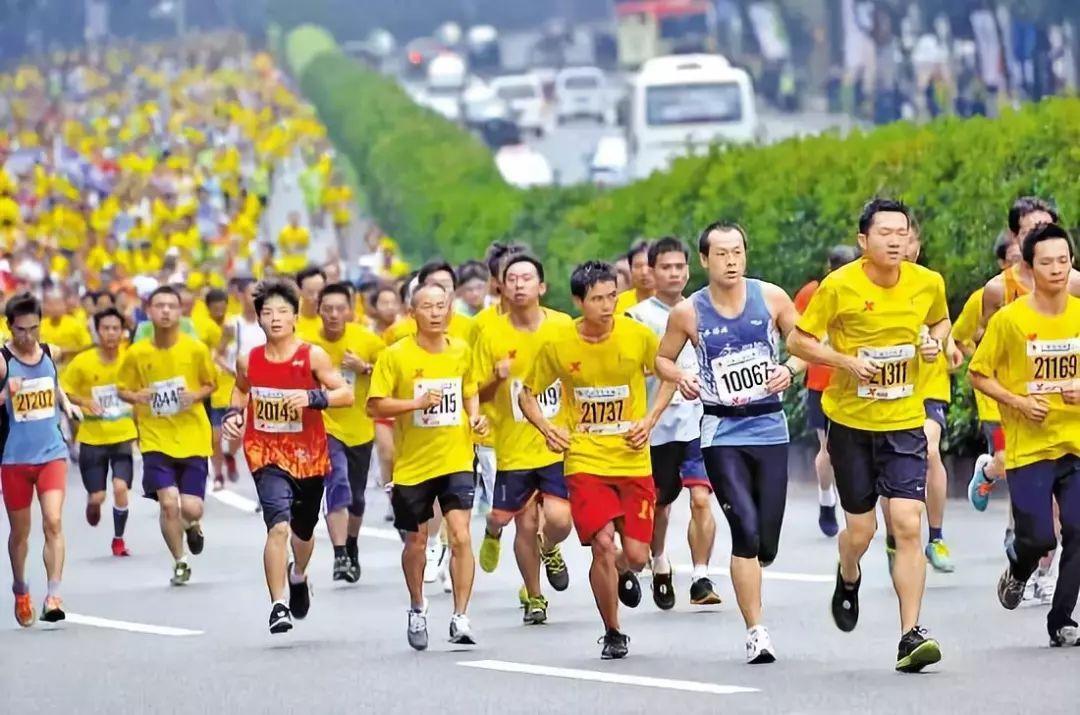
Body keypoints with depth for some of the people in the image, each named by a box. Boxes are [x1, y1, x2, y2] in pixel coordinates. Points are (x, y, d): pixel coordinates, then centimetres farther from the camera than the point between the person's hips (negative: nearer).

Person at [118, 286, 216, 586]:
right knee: (168, 502, -13)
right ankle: (180, 563, 10)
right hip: (156, 440, 0)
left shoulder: (196, 349, -6)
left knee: (191, 509, -6)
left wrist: (196, 395, -14)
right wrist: (136, 397, -14)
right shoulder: (137, 353, -4)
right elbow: (122, 389, 8)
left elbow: (210, 384, 8)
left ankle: (192, 525, 34)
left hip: (193, 439, 0)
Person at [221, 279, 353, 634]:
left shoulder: (313, 356, -9)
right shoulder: (248, 360, -2)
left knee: (303, 531, 20)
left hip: (308, 456, 1)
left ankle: (298, 577, 54)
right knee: (279, 526, -22)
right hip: (267, 455, -1)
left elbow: (346, 393, -12)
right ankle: (278, 606, -19)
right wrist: (233, 415, 1)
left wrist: (312, 397, -27)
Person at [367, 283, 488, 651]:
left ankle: (460, 617, -10)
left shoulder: (461, 351, 4)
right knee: (416, 541, 12)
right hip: (412, 464, -1)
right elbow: (374, 405, -9)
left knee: (460, 536, -14)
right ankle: (417, 609, 35)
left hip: (455, 459, 1)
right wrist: (417, 403, -21)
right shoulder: (395, 355, -7)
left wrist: (475, 415, 0)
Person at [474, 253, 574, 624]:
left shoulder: (563, 327, -3)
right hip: (514, 447, 1)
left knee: (558, 519, -14)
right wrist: (497, 379, -18)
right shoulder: (492, 334, -3)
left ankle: (549, 549, 23)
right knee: (525, 524, 5)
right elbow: (479, 394, 3)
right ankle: (533, 598, 26)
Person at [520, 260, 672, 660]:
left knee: (636, 554, -3)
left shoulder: (638, 336, -7)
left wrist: (649, 420, -3)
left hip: (633, 460, 1)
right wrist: (547, 429, -9)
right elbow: (528, 394, 8)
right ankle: (613, 634, 3)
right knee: (602, 543, -16)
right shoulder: (557, 345, -6)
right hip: (585, 462, -1)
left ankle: (624, 575, 38)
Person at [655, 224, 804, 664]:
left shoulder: (770, 298, 0)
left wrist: (790, 369, -13)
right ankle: (756, 632, -11)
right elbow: (661, 358, 12)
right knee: (746, 531, -16)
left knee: (766, 545, 1)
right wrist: (680, 376, -9)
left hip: (769, 428, 2)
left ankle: (747, 571, 38)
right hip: (722, 432, -2)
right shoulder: (688, 313, -2)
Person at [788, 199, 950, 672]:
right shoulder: (838, 286, -11)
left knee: (908, 525, -13)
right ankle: (848, 579, 44)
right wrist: (846, 361, -19)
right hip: (850, 420, -1)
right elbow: (797, 341, -4)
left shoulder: (928, 283, -3)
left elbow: (940, 321, 19)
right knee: (861, 530, 7)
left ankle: (911, 637, -12)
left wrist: (936, 341, -4)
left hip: (904, 422, 1)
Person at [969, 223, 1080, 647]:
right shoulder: (1010, 319, -6)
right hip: (1028, 448, -3)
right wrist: (1018, 402, -12)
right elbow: (979, 374, 1)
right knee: (1037, 538, -9)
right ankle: (1017, 575, 26)